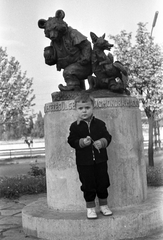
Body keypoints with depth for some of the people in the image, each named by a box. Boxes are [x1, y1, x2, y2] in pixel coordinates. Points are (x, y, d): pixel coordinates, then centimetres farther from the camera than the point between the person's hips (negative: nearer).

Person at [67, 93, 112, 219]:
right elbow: (71, 141, -5)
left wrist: (102, 142, -19)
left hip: (100, 160, 2)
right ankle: (90, 207, 20)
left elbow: (107, 136, 2)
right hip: (84, 162, -1)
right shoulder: (75, 126, -1)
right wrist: (82, 142, -22)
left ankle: (104, 205, 27)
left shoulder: (100, 124, 2)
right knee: (88, 186, 4)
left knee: (102, 183, 10)